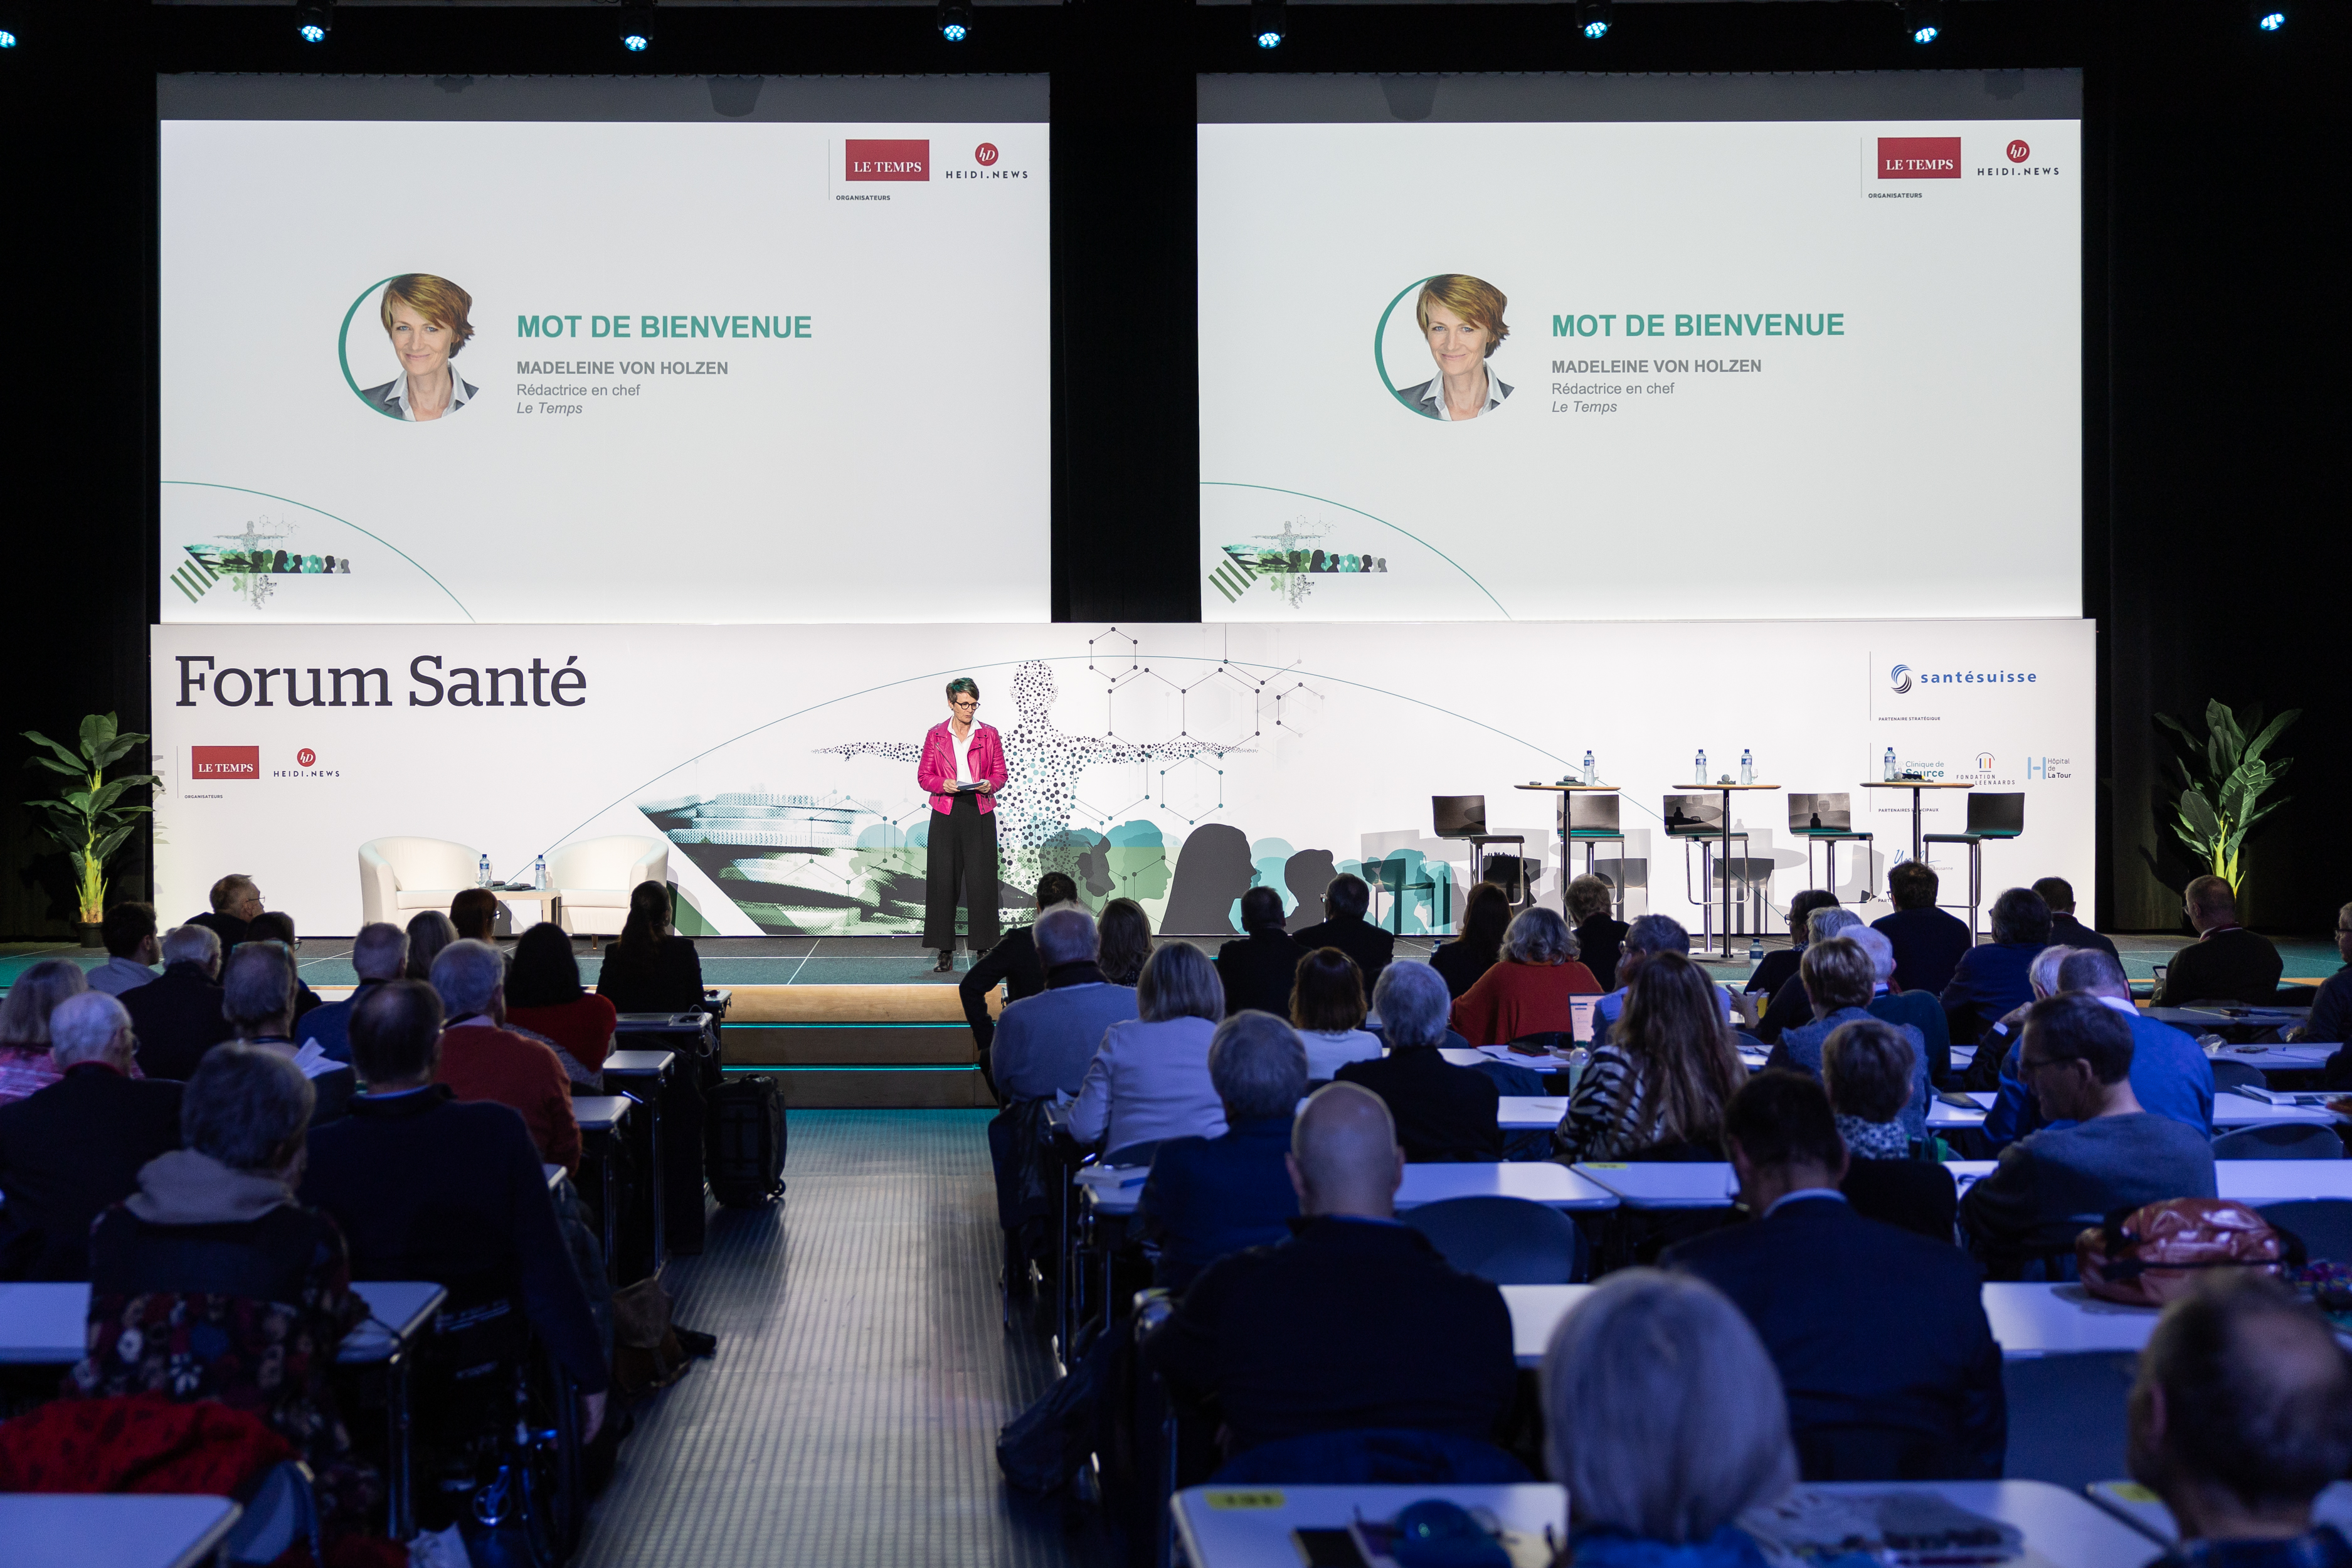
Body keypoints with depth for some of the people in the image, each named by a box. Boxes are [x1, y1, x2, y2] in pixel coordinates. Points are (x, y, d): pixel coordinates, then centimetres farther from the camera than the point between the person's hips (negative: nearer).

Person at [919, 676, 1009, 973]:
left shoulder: (989, 735, 9)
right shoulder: (935, 735, 8)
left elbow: (1001, 774, 10)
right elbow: (924, 776, 8)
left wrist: (989, 785, -12)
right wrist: (943, 784, -11)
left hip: (979, 813, 0)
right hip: (946, 814, 0)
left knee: (981, 880, -5)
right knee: (943, 879, -1)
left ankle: (983, 948, 1)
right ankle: (945, 951, 5)